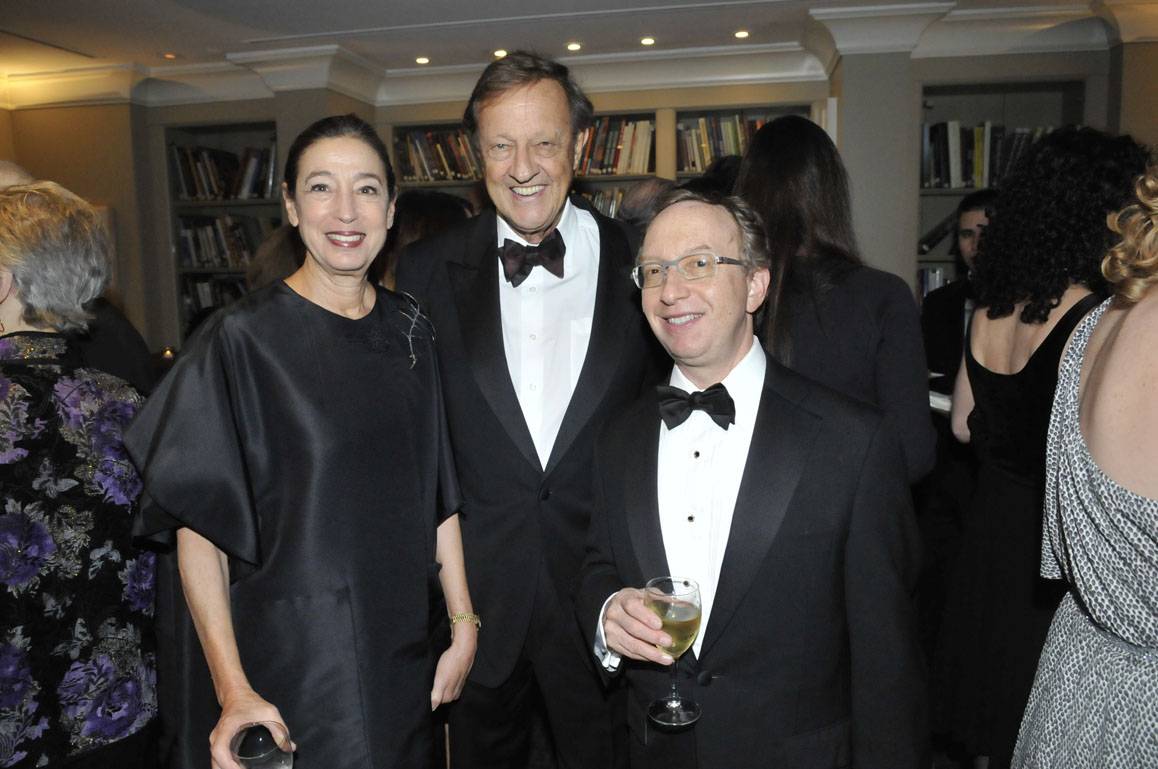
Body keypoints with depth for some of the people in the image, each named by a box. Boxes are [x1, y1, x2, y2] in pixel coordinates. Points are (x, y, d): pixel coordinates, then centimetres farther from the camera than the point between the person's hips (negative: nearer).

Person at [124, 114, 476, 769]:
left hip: (400, 653, 5)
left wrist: (464, 622, 3)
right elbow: (197, 524, -12)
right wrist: (232, 690, -18)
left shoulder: (410, 330, 0)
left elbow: (437, 491, 4)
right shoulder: (243, 339, -13)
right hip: (288, 664, -4)